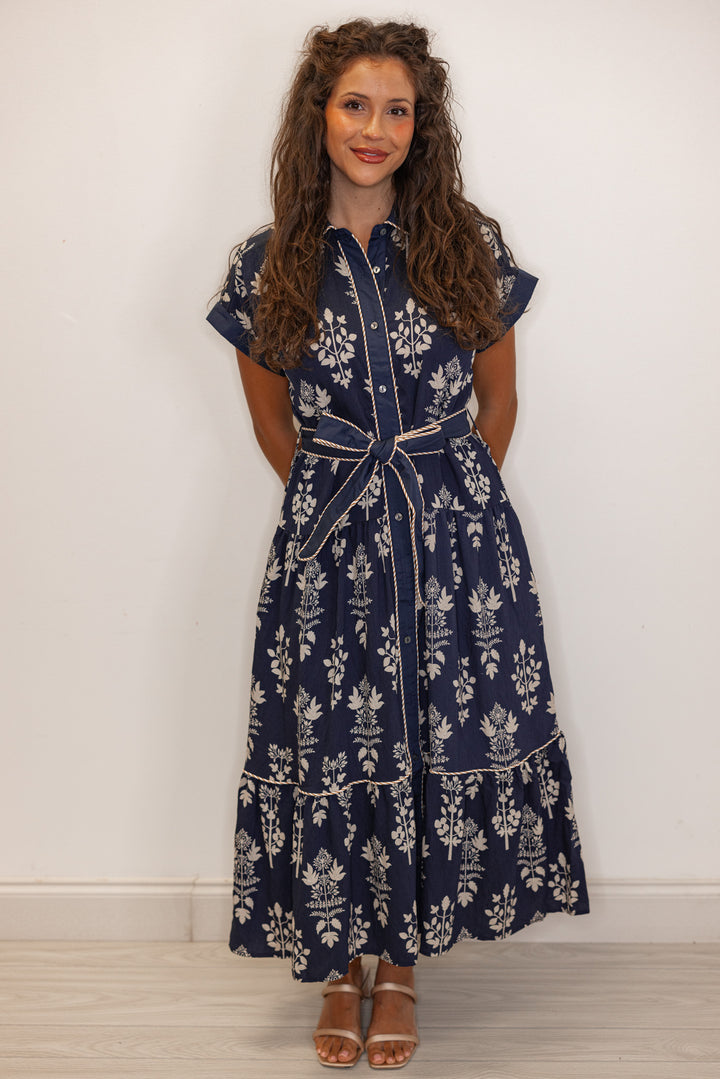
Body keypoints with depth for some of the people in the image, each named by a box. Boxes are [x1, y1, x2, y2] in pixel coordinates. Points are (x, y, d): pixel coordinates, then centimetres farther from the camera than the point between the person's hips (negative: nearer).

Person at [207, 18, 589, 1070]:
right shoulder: (269, 265, -1)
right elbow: (274, 425, 10)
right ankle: (339, 963, 29)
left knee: (451, 744, 5)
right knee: (330, 752, 5)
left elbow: (497, 400, 9)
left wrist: (450, 500, 10)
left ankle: (401, 961, 28)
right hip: (327, 545, 0)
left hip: (461, 544, 1)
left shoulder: (469, 245, -1)